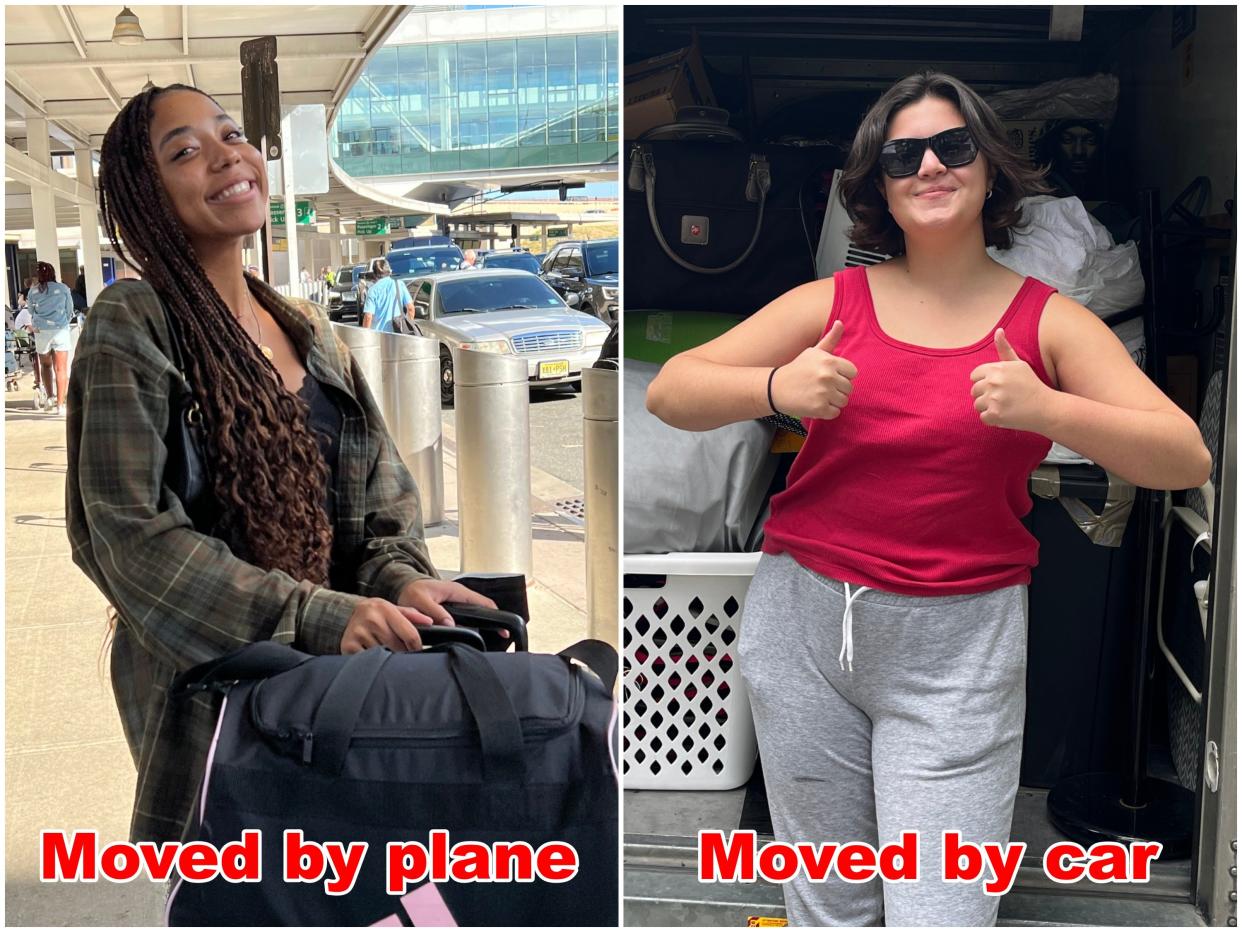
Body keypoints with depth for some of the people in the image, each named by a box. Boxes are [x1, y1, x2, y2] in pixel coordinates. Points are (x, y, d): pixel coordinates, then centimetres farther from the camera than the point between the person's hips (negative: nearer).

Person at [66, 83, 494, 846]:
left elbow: (378, 492, 8)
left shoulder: (308, 329, 9)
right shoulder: (133, 325, -9)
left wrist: (401, 579, -14)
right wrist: (317, 616, -27)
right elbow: (132, 531, -18)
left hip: (333, 669, 6)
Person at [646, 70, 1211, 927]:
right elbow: (670, 391, 0)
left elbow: (1187, 461, -6)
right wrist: (776, 390, -19)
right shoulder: (834, 302, 4)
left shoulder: (1046, 321, 1)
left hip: (958, 647, -1)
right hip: (804, 626, 2)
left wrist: (1047, 411, -21)